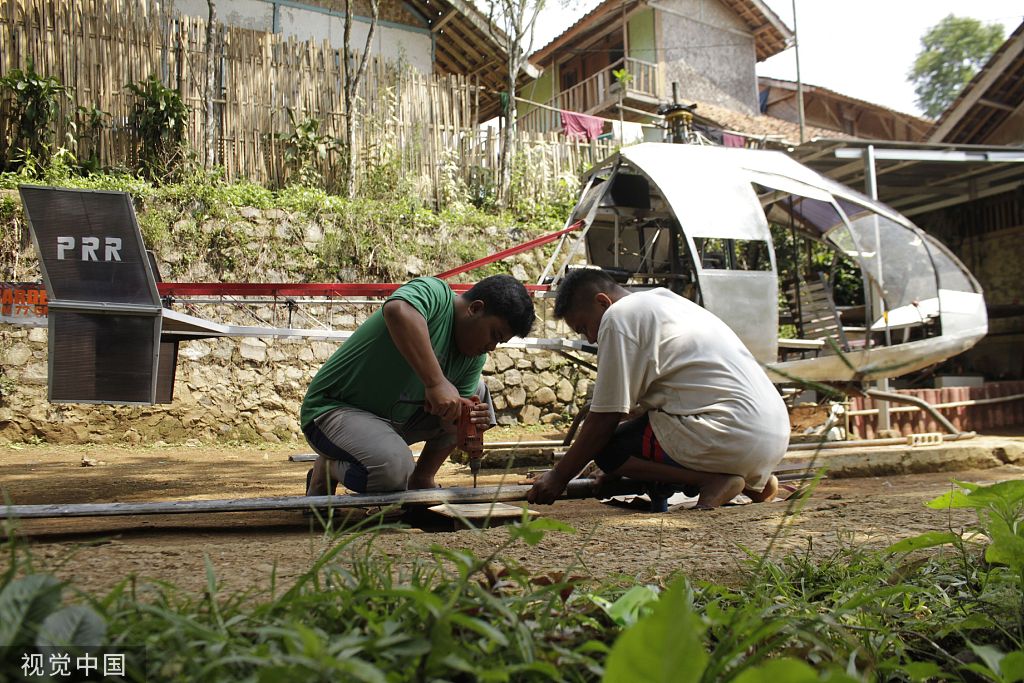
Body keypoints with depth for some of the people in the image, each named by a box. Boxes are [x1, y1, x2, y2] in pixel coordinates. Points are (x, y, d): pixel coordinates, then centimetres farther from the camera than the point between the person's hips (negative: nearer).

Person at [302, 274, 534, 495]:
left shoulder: (475, 358, 4)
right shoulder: (435, 294, -20)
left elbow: (452, 413, 0)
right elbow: (397, 310, -44)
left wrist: (465, 421, -24)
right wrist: (437, 382, -45)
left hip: (397, 418, 8)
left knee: (478, 393, 5)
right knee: (394, 469, -35)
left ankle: (421, 479, 10)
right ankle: (327, 470, -2)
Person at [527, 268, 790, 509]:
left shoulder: (618, 316, -5)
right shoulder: (664, 301, 23)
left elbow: (605, 418, -6)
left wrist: (558, 477, 4)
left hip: (732, 437, -10)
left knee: (607, 449, -1)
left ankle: (714, 480, -10)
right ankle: (755, 481, 13)